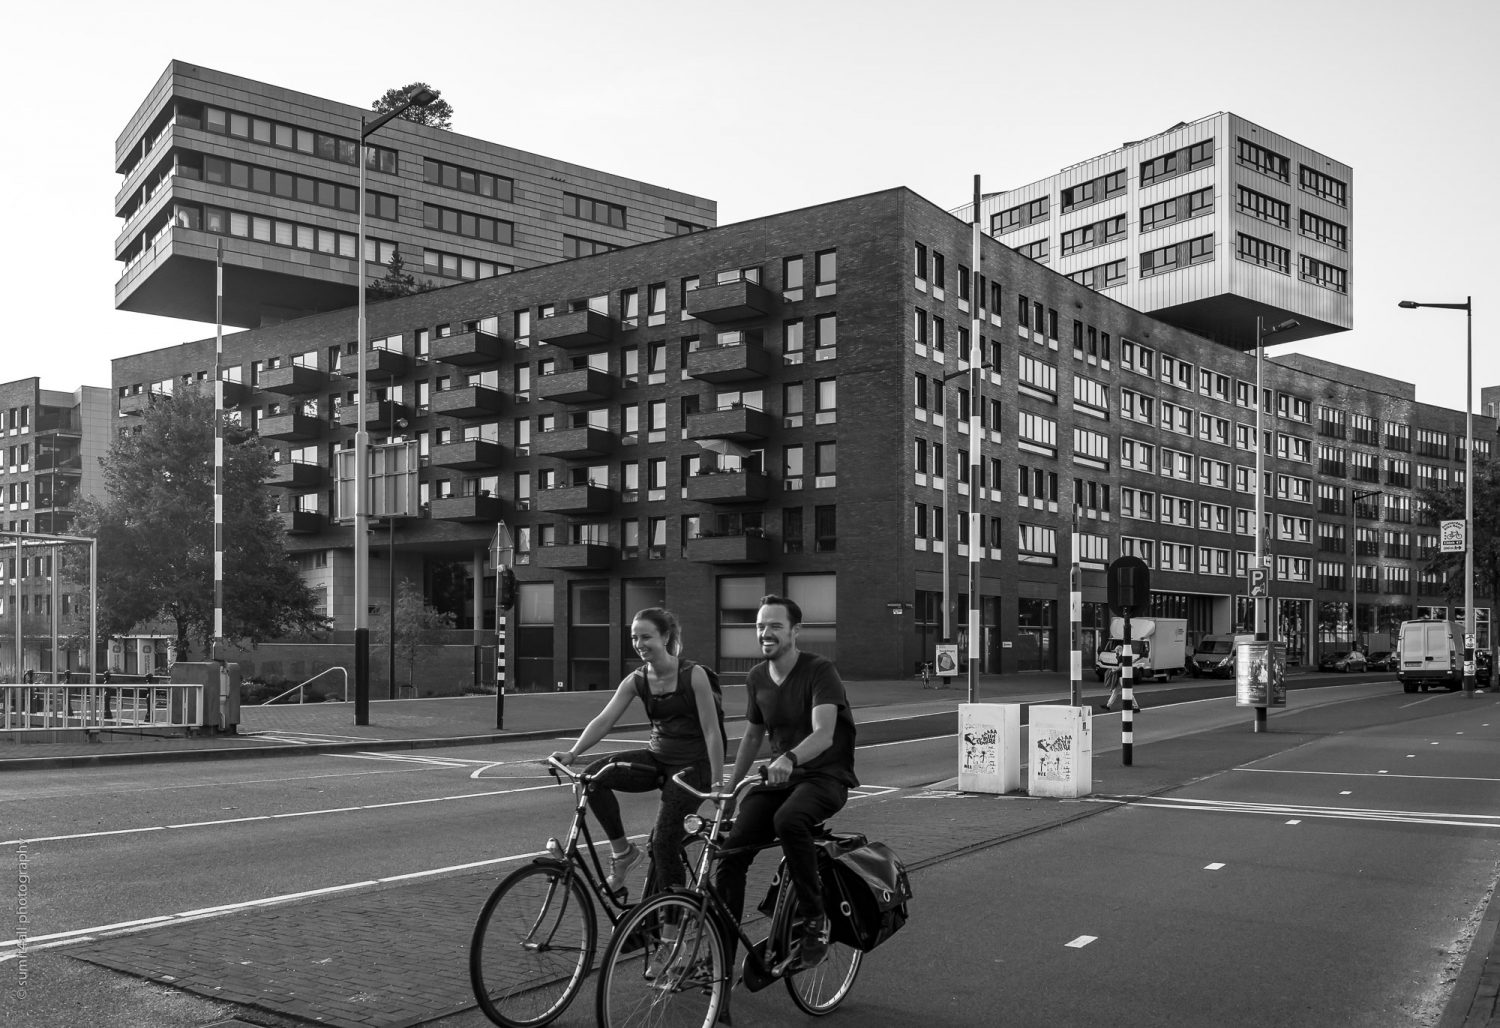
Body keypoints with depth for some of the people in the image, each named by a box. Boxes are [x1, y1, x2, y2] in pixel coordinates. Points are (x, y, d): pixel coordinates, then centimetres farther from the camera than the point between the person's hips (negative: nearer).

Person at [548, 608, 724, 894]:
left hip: (692, 764, -5)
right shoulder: (635, 681, -1)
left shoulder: (693, 675, -14)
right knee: (596, 774, -19)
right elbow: (604, 720, -9)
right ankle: (622, 850, -3)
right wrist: (572, 753, -25)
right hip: (657, 758, 5)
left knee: (663, 843, -14)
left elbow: (711, 731, -14)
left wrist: (717, 784, -17)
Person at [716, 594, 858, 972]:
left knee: (788, 820, -37)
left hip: (825, 776, -6)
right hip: (778, 776, 6)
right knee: (732, 850, -12)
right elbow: (752, 735, 20)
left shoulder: (820, 671, -13)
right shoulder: (757, 678, 7)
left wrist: (789, 758, -46)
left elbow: (823, 734, -27)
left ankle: (815, 918, -19)